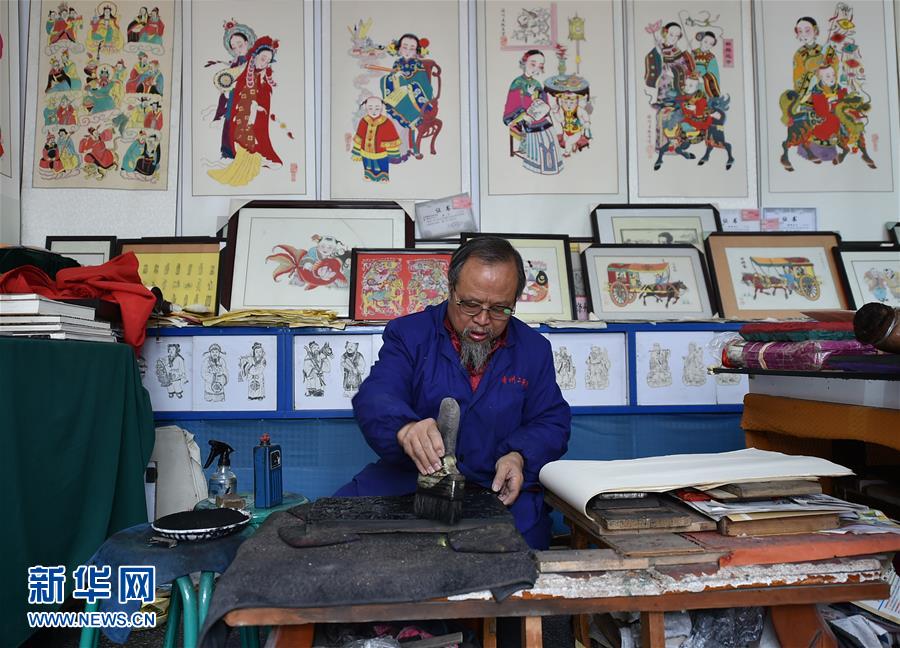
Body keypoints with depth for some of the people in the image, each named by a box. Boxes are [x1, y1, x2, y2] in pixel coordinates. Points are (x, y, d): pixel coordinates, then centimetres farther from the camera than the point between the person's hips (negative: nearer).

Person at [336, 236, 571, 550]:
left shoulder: (534, 349, 10)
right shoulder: (408, 334, 2)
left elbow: (552, 421, 12)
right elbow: (375, 396, -13)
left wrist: (519, 457, -11)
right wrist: (405, 428, -37)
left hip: (500, 489, 1)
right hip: (407, 478, 0)